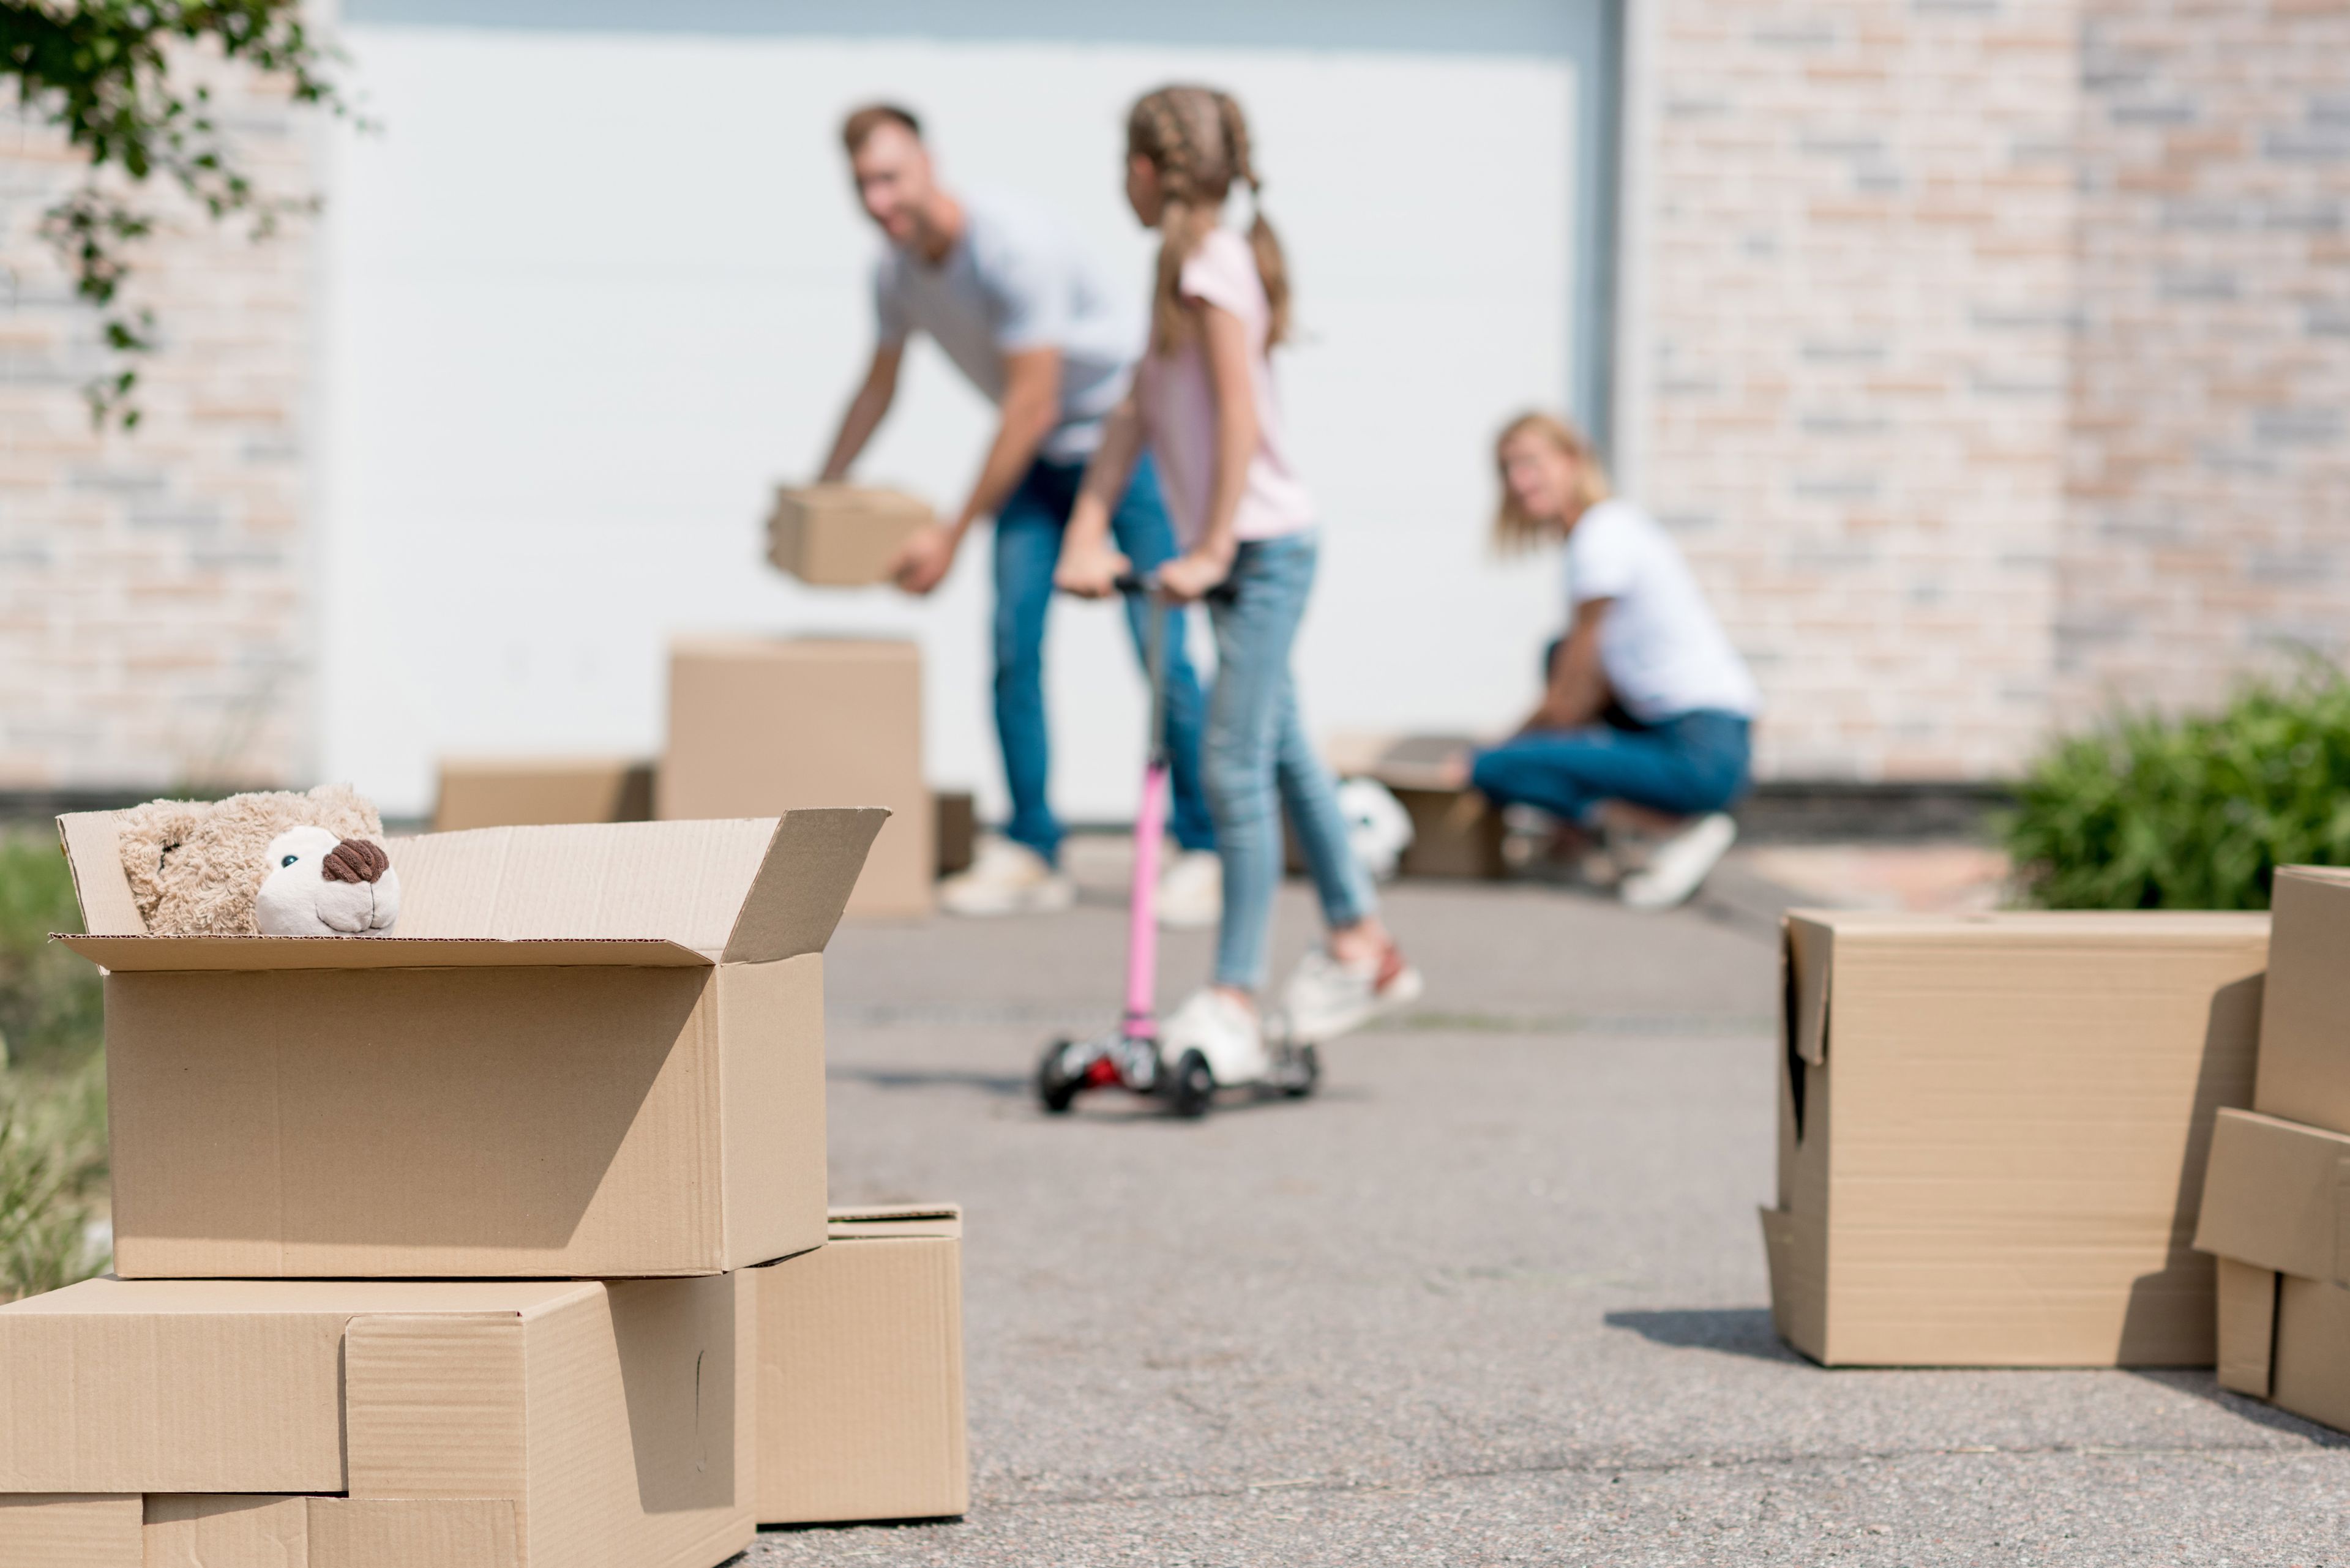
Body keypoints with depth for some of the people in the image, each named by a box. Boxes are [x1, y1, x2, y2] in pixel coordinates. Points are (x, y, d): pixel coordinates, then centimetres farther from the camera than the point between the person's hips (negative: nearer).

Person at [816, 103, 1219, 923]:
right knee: (1013, 645, -4)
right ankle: (1030, 852, 3)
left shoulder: (1014, 244, -28)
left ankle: (1203, 850, -1)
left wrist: (953, 534, -24)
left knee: (1160, 651, -11)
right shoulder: (896, 270, -5)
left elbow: (1033, 403, -27)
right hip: (1038, 458, 7)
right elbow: (877, 390, 15)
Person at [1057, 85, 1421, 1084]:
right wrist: (1088, 532, 4)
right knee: (1279, 750, 18)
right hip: (1244, 551, 10)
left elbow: (1240, 414, -20)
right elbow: (1138, 412, 11)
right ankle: (1360, 943, 28)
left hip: (1265, 542, -10)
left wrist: (1213, 549, -20)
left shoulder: (1214, 262, -14)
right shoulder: (1186, 267, 13)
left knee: (1235, 765, -10)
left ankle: (1234, 1001, -9)